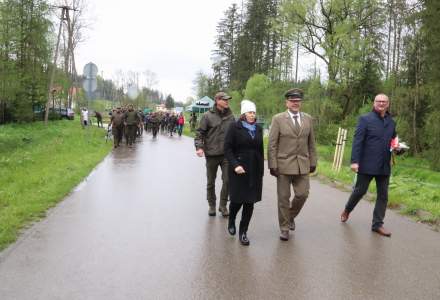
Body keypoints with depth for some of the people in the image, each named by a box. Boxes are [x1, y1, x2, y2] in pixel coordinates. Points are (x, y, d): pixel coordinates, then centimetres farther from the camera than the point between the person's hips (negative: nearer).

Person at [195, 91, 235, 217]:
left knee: (227, 180, -3)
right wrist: (199, 147, -18)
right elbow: (200, 133, -5)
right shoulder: (208, 116, -5)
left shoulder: (230, 116, 5)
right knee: (211, 182, 11)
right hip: (212, 154, -2)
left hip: (227, 154, 2)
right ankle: (212, 205, 27)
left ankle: (223, 205, 14)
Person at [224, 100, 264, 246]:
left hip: (254, 171, 4)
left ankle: (243, 232, 15)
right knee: (237, 199, 1)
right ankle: (231, 221, 33)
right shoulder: (235, 127, -4)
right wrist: (235, 165, -19)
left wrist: (261, 170, 11)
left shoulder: (258, 129, 10)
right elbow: (227, 148, -8)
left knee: (250, 202, 3)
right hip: (238, 170, -4)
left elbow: (260, 150, 14)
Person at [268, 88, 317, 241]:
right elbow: (272, 145, -6)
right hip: (283, 165, -3)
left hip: (302, 165, 3)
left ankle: (291, 216, 31)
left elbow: (311, 143, 11)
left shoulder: (308, 119, 7)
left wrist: (313, 162, 9)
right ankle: (284, 228, 19)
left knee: (302, 194, 2)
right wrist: (272, 165, -10)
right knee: (283, 198, 4)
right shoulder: (278, 119, -4)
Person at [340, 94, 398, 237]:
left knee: (383, 195, 6)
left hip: (384, 166, 5)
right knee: (359, 191, 6)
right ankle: (347, 210, 32)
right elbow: (357, 141, -11)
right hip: (367, 164, -5)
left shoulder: (391, 122, 11)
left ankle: (377, 224, 16)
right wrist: (354, 161, -18)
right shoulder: (365, 119, -5)